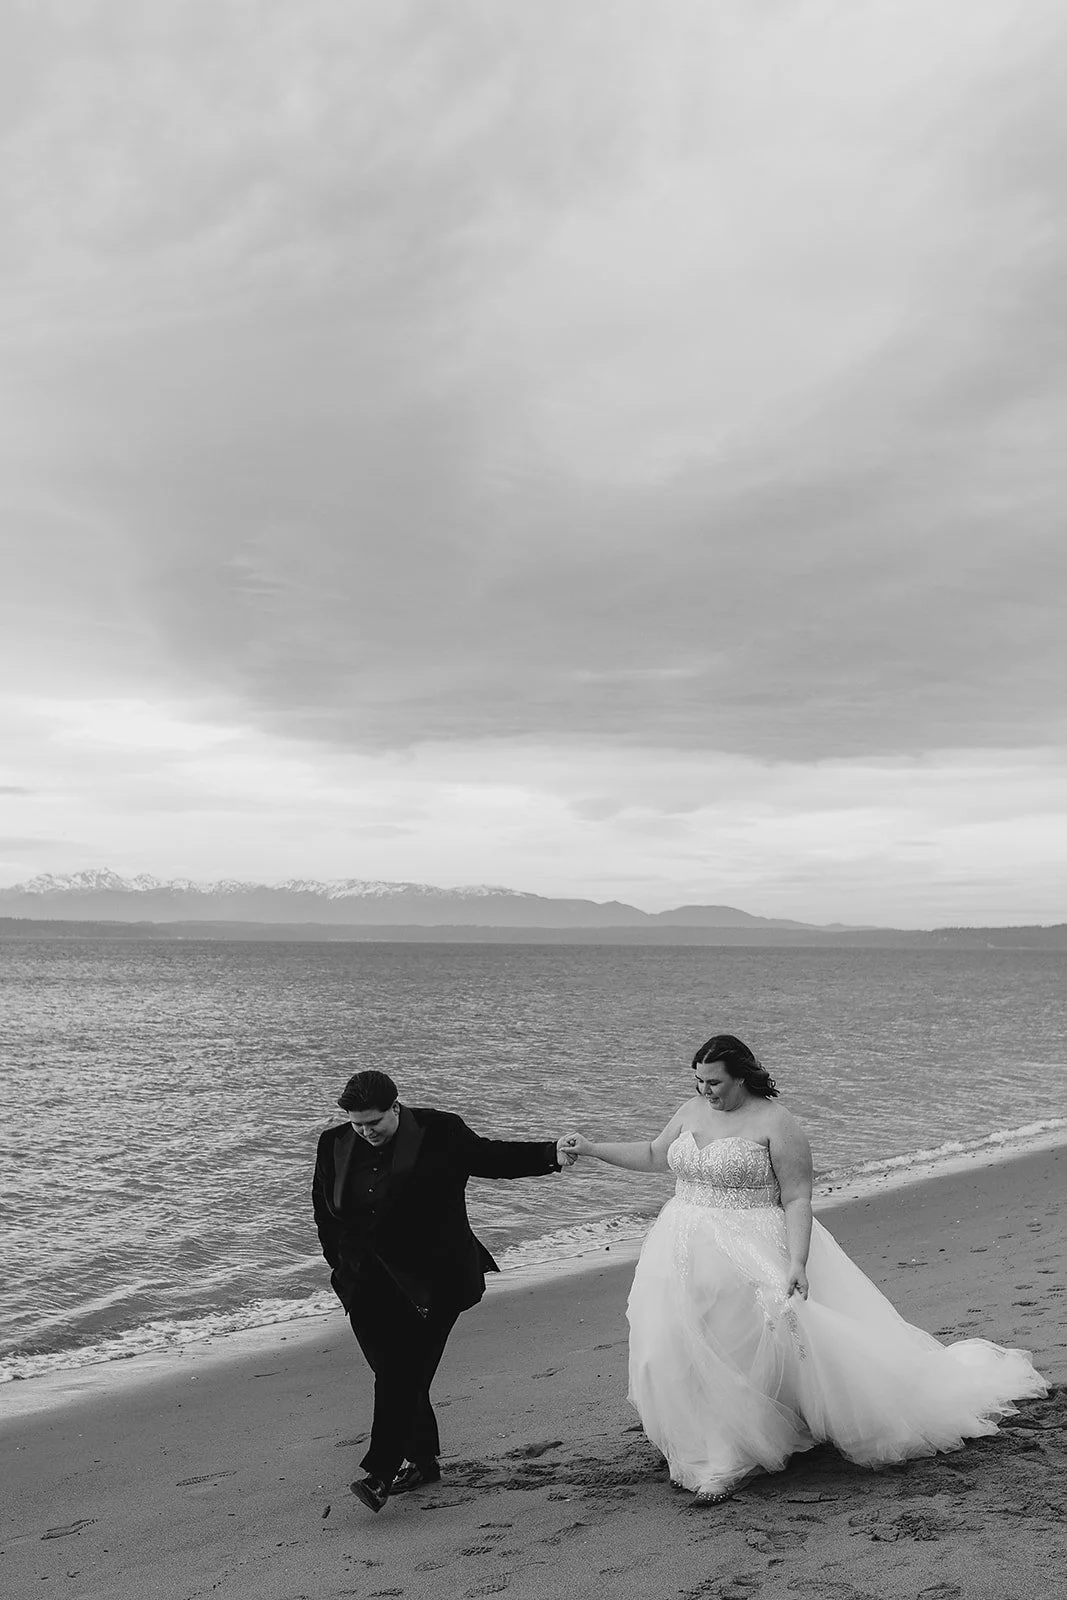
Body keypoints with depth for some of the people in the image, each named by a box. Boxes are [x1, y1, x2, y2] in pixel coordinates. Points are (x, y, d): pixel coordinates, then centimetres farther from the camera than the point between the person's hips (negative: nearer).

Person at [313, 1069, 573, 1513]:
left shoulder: (440, 1133, -10)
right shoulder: (334, 1144, 0)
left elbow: (489, 1157, 3)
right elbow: (324, 1209, 13)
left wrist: (552, 1155, -6)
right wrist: (341, 1264, 10)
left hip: (430, 1280, -4)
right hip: (368, 1284, 4)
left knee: (405, 1373, -9)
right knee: (393, 1373, 10)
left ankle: (381, 1473, -3)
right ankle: (423, 1460, 25)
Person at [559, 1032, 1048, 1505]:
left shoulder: (775, 1124, -11)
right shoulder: (692, 1111, 8)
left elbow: (797, 1199, -11)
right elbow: (654, 1155, 22)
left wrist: (797, 1263, -20)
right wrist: (591, 1149, 15)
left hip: (750, 1253, -6)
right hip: (684, 1253, 6)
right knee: (682, 1353, 2)